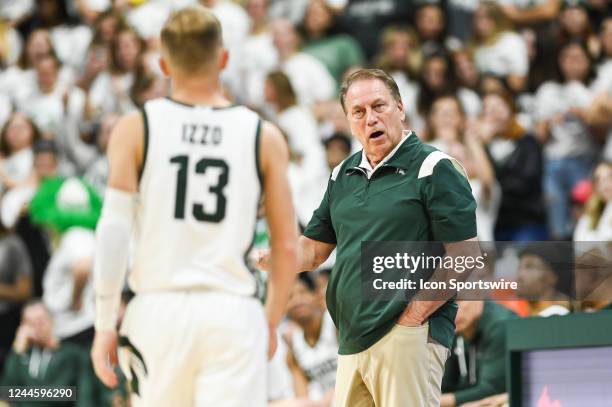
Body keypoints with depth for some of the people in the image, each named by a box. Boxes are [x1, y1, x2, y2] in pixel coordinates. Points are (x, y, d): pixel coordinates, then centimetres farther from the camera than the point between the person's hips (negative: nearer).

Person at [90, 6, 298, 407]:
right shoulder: (264, 137, 5)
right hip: (234, 313, -1)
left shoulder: (135, 128, 3)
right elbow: (288, 249, 5)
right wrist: (271, 322, 19)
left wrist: (105, 325, -1)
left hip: (159, 310, 1)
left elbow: (113, 231, -5)